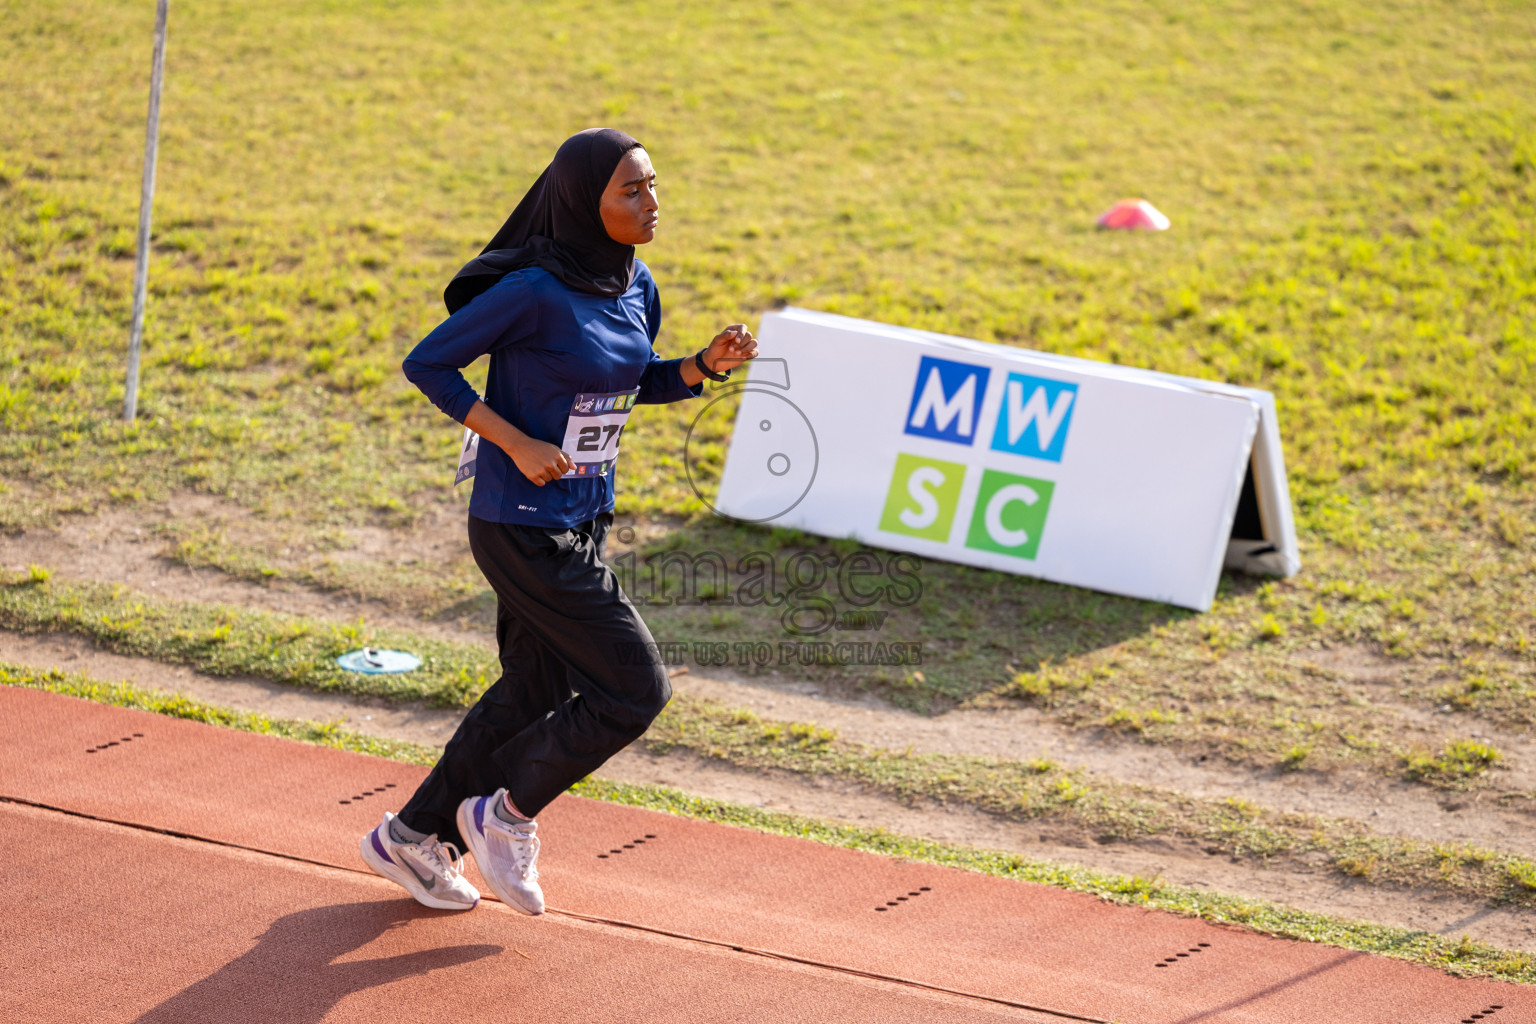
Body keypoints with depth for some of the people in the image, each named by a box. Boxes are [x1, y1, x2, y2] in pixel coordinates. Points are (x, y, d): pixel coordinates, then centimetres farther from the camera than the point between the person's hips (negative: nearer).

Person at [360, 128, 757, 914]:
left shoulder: (634, 286, 3)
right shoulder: (534, 291, -21)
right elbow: (426, 363, -16)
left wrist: (705, 365, -2)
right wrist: (517, 444, -21)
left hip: (584, 519, 9)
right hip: (524, 530, -9)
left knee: (534, 694, 17)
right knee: (634, 689, -7)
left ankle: (416, 836, 33)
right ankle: (506, 813, 12)